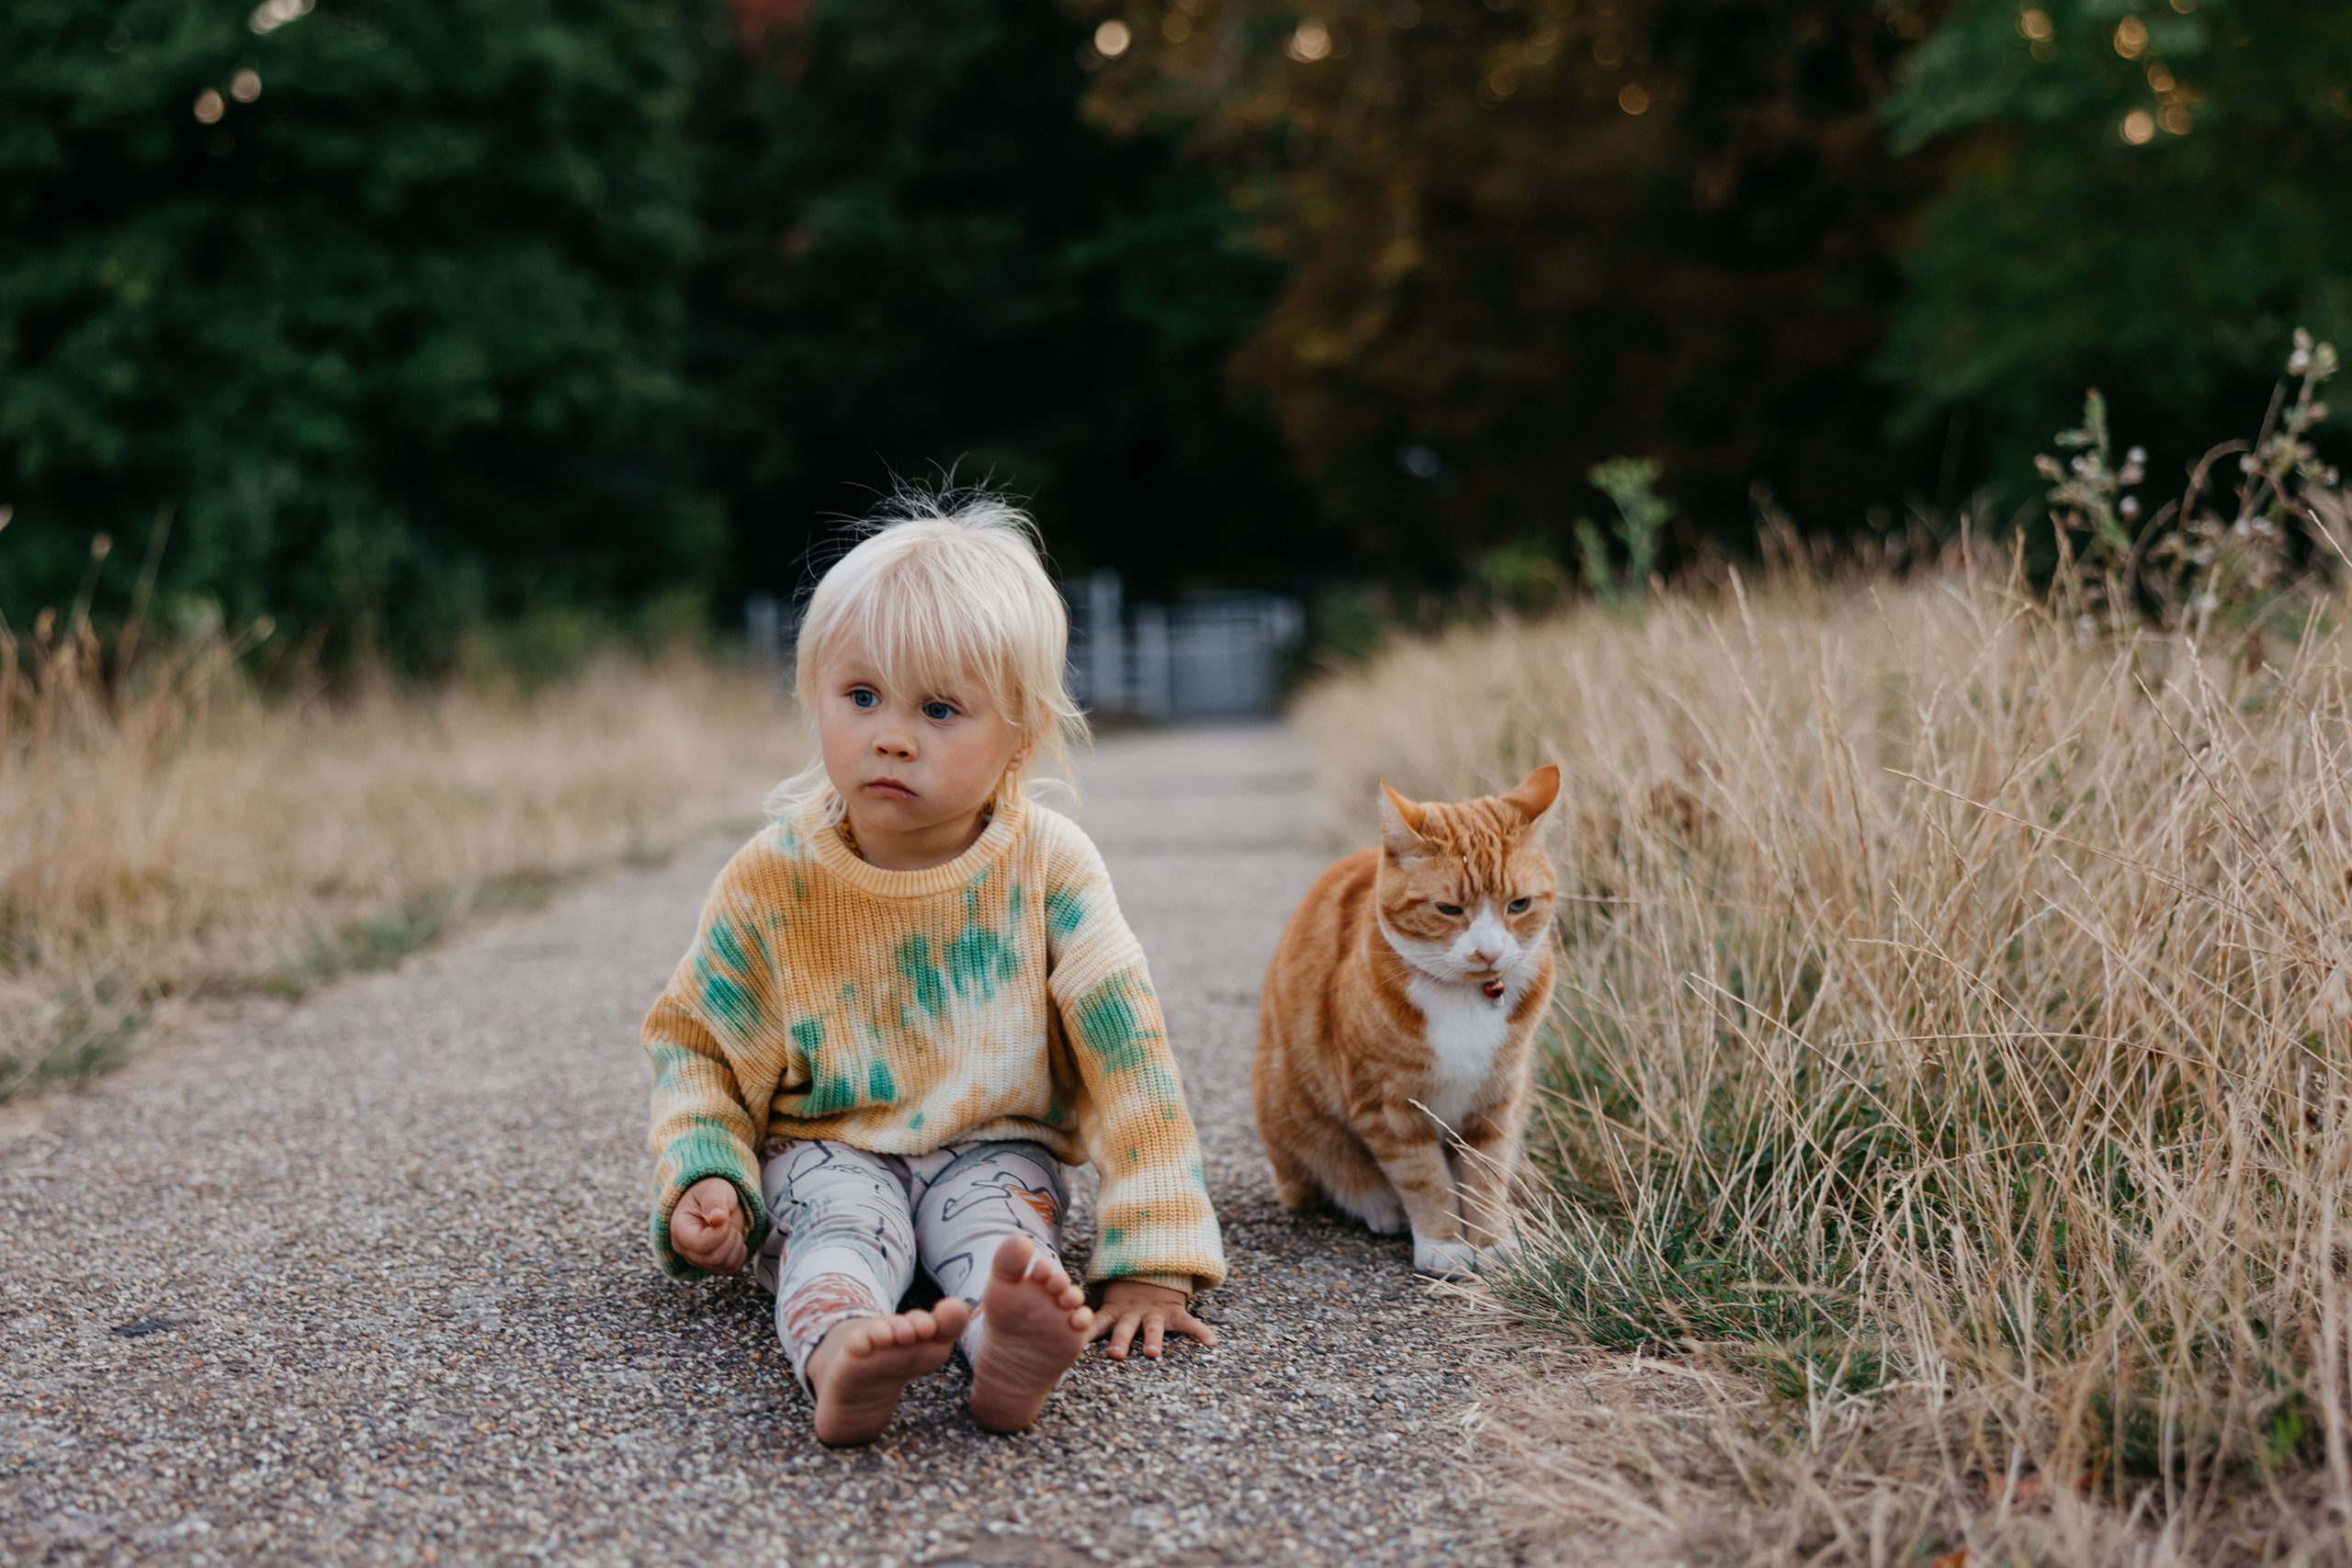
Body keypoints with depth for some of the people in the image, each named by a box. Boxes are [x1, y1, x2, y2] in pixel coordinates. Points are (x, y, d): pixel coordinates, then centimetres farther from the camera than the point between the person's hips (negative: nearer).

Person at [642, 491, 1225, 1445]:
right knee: (840, 1219, -31)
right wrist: (702, 1179, -16)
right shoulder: (772, 882, -10)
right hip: (824, 1148, 0)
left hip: (992, 1145, 1)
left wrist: (1151, 1263, -17)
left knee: (996, 1218, -31)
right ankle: (837, 1359, -62)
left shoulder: (1048, 867, -12)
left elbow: (1127, 1059, -13)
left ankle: (1008, 1350, -62)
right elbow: (695, 1045, 3)